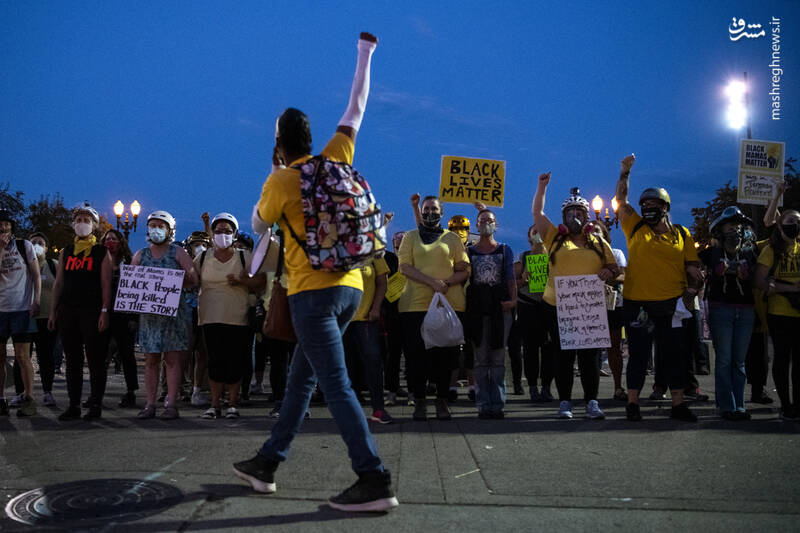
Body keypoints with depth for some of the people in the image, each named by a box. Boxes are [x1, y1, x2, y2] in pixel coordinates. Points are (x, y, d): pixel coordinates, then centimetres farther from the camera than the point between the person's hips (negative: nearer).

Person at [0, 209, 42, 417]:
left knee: (22, 356, -4)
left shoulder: (25, 246, 4)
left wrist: (36, 301, -6)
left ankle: (29, 399, 1)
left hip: (21, 308, -3)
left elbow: (36, 276, 3)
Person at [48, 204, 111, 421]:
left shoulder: (102, 252, 3)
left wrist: (105, 311, -13)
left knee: (96, 360, -2)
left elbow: (106, 284, -4)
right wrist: (53, 312, 10)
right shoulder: (65, 252, 16)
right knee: (72, 360, 7)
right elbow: (58, 283, 16)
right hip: (67, 311, 4)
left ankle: (96, 404, 6)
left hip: (92, 311, -4)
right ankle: (74, 405, 14)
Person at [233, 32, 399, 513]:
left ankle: (375, 481, -9)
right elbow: (356, 109, 18)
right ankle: (268, 463, 27)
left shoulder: (280, 181, -6)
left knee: (336, 385, -7)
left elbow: (258, 226, 10)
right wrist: (365, 53, 28)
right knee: (301, 378, 15)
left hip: (314, 290, -7)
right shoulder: (336, 159, 7)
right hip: (351, 286, 7)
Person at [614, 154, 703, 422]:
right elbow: (621, 200, 2)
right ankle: (632, 403, 15)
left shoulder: (682, 235, 8)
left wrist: (692, 289, -4)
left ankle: (678, 404, 18)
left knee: (673, 355, 7)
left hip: (671, 305, 1)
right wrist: (625, 173, -2)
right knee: (638, 354, 4)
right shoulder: (636, 228, 6)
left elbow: (693, 268, 10)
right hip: (637, 303, -1)